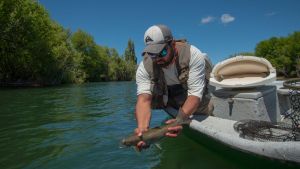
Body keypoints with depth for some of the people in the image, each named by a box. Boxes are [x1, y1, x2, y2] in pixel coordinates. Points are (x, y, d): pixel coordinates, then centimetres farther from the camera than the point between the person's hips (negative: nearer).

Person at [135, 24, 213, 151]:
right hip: (167, 94, 4)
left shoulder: (193, 54, -31)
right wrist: (142, 128, -53)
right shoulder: (145, 67, -25)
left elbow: (195, 93, -35)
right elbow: (144, 99, -34)